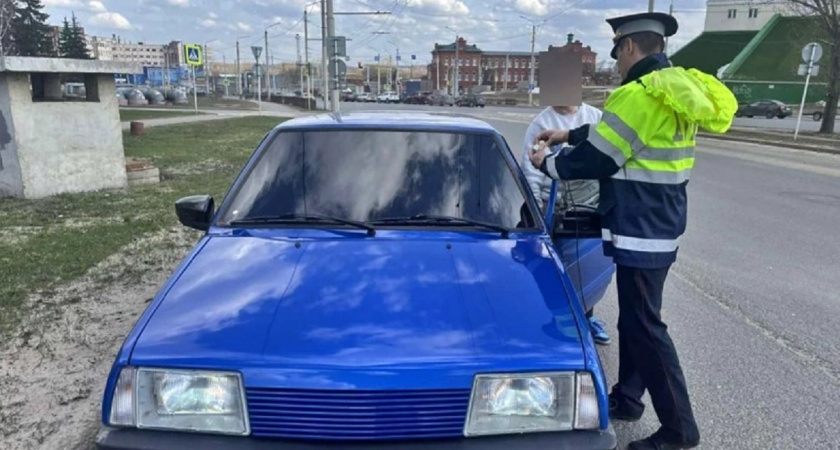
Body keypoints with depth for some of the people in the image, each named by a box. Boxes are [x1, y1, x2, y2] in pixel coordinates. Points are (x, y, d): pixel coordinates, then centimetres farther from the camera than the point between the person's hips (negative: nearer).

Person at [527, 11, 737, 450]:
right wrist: (570, 134, 23)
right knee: (634, 317, 19)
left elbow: (595, 159, -15)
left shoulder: (638, 95, -20)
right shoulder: (679, 91, 12)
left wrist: (548, 163, 2)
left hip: (639, 231, -10)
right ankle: (626, 398, 34)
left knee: (645, 326, -1)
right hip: (662, 225, 10)